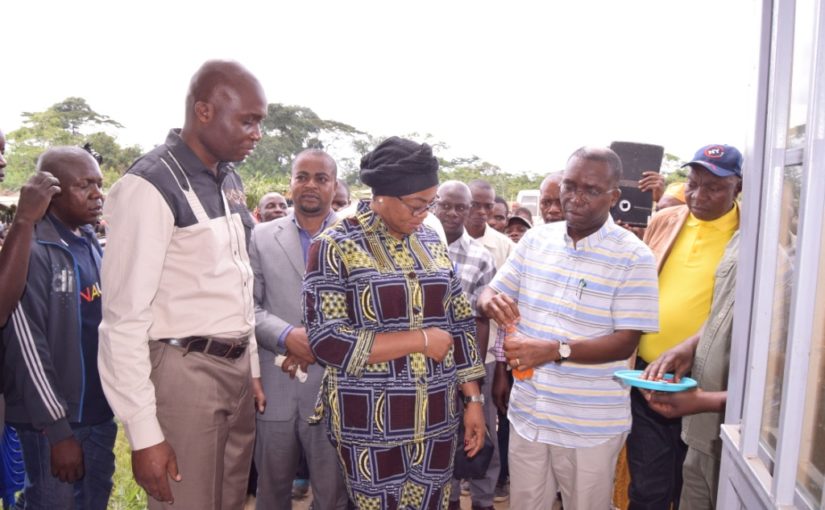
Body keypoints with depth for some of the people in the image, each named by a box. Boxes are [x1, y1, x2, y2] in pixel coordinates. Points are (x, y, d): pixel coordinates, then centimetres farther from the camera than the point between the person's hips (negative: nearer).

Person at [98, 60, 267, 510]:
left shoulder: (230, 180, 8)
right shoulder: (150, 186, -16)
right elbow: (123, 319, -17)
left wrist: (252, 365, 15)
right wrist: (144, 434, -16)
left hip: (235, 367, 7)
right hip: (183, 371, -7)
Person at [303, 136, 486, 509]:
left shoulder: (431, 242, 7)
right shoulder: (336, 246, -9)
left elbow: (459, 324, 9)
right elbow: (327, 341, -17)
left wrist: (473, 398, 5)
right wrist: (420, 339, -16)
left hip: (437, 418, 5)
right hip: (369, 422, -4)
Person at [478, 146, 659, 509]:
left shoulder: (633, 257, -12)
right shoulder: (535, 239, 2)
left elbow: (626, 342, -16)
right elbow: (491, 292, 7)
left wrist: (555, 350, -30)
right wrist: (491, 302, -18)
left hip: (591, 426, -3)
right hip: (527, 414, 4)